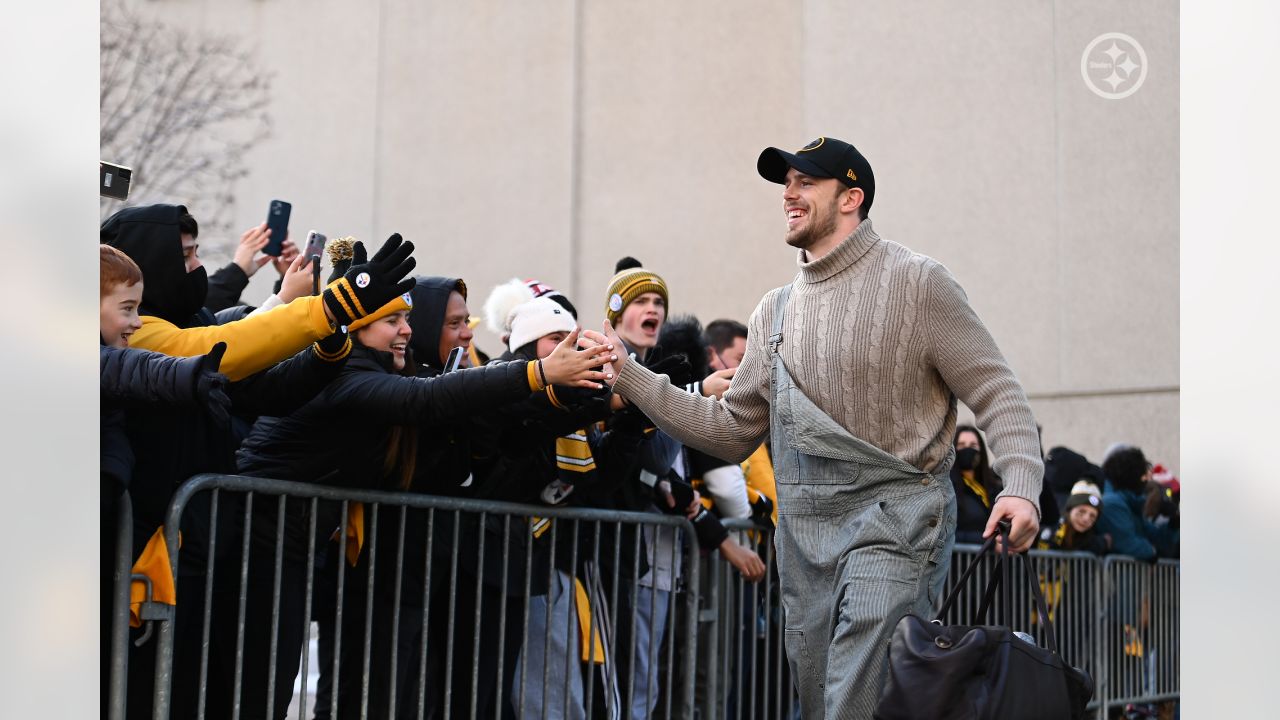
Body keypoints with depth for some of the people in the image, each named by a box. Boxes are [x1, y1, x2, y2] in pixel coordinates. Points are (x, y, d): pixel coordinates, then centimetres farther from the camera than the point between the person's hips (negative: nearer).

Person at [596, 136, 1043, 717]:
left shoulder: (917, 282, -1)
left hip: (893, 516, -6)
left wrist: (1021, 485, -20)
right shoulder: (775, 312, 17)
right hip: (803, 533, 7)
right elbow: (731, 430, 18)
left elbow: (994, 391, -4)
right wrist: (630, 378, 12)